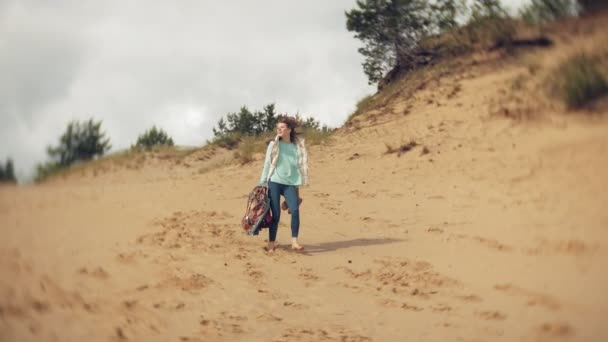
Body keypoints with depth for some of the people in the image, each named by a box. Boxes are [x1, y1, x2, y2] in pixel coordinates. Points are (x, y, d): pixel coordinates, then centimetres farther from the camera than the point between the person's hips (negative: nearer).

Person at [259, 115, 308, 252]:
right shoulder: (273, 144, 4)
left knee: (295, 210, -19)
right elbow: (267, 164, 5)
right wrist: (262, 184, 1)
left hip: (290, 184, 1)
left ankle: (294, 242, -15)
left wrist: (298, 186, 10)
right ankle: (271, 243, 7)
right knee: (275, 214, -4)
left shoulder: (297, 146, 8)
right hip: (274, 182, -1)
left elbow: (300, 166, 12)